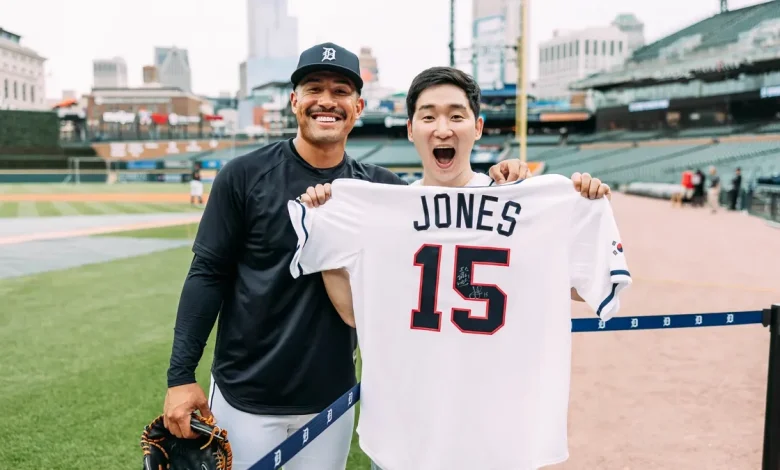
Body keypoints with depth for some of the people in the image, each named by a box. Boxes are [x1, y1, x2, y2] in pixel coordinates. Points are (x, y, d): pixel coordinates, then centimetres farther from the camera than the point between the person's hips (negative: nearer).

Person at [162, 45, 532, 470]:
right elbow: (207, 275, -6)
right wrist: (181, 376, -9)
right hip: (244, 397, -2)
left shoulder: (378, 188, -1)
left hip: (331, 400, 3)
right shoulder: (245, 175, -8)